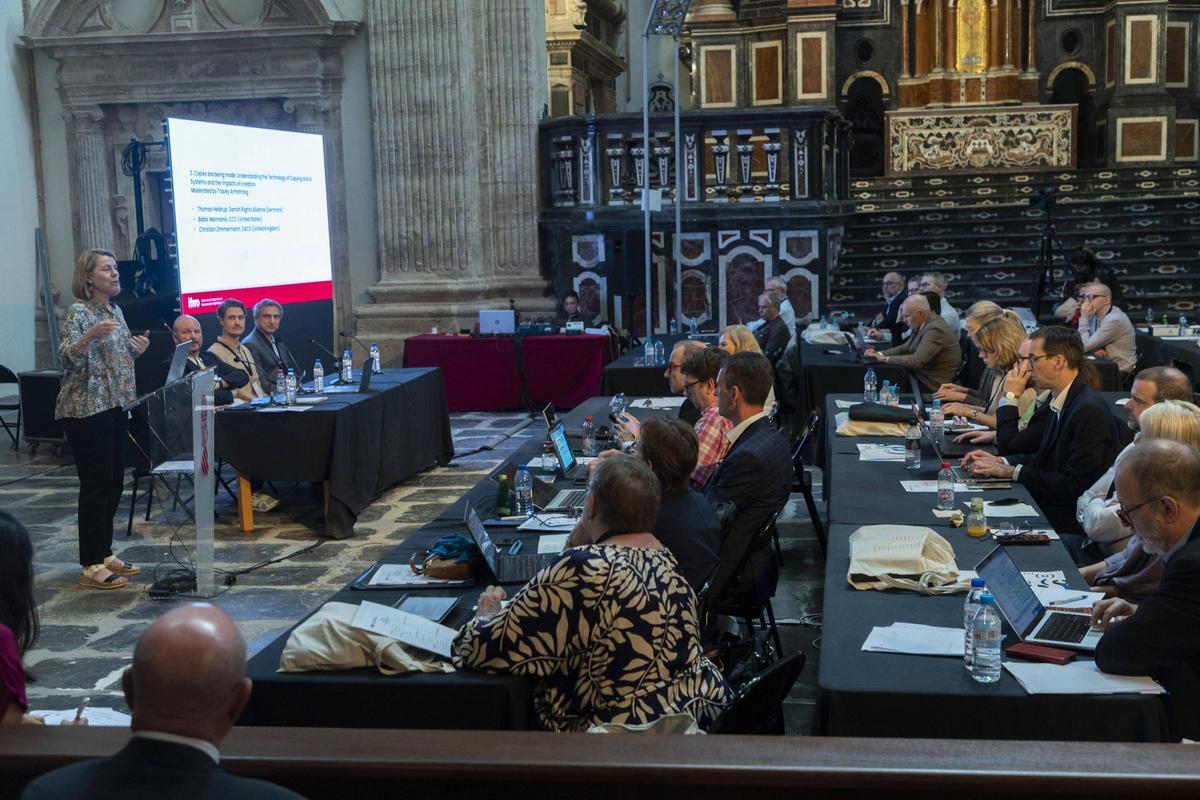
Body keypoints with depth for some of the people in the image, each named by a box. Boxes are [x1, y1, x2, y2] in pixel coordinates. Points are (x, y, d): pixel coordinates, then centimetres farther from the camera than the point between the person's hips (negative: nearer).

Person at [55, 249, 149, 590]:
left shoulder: (116, 310, 13)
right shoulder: (78, 312, -10)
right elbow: (66, 357, -21)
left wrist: (136, 349, 3)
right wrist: (90, 335, -37)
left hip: (115, 407, 8)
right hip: (86, 411, -8)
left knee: (114, 483, 11)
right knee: (96, 485, -6)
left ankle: (104, 554, 21)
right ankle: (90, 566, 1)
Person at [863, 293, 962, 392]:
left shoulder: (935, 329, -22)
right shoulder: (922, 324, 6)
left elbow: (917, 361, -28)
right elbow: (905, 348, 14)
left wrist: (886, 359, -19)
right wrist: (879, 354, -1)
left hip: (933, 386, -8)